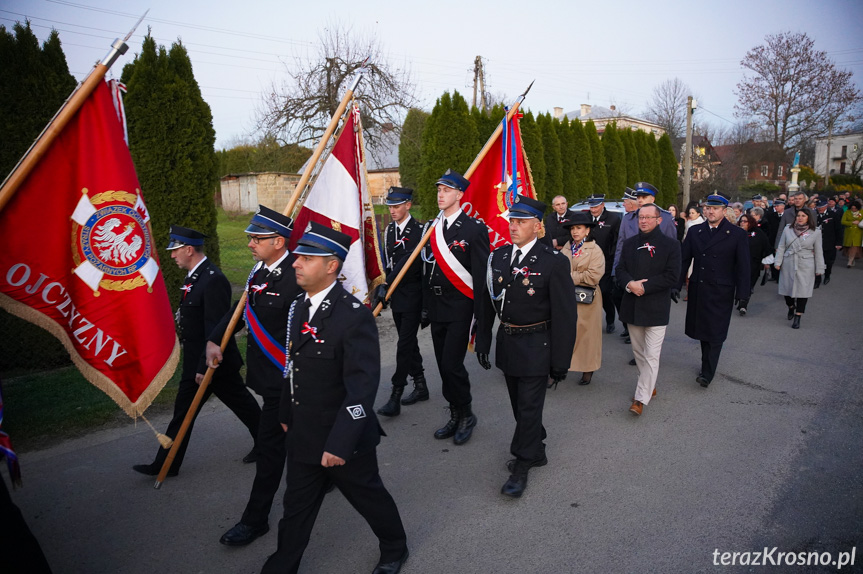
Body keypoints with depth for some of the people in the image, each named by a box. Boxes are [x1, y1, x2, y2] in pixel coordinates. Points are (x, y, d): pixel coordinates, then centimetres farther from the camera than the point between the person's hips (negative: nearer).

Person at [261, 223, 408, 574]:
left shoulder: (354, 316, -25)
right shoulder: (299, 306, 1)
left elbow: (363, 386, -27)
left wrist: (339, 443, -27)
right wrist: (286, 413, 17)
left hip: (345, 439, -6)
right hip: (302, 437, 6)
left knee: (368, 496, 17)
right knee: (297, 505, 20)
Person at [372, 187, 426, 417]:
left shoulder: (418, 230, -14)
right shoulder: (389, 229, 10)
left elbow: (409, 261, -22)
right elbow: (389, 261, 13)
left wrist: (386, 285, -26)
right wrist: (383, 287, 5)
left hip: (412, 297, -8)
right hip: (396, 295, 8)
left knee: (404, 345, -7)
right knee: (409, 342, 15)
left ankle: (395, 398, -2)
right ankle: (420, 386, 29)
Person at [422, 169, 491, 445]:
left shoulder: (474, 229, -10)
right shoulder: (432, 228, 9)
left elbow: (481, 275, -12)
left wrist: (481, 316, -15)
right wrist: (425, 305, 12)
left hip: (460, 308, -6)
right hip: (437, 307, 7)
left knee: (452, 363, -9)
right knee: (444, 365, 12)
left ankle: (466, 415, 15)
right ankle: (455, 416, 28)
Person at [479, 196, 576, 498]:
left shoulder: (554, 261, -14)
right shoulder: (499, 256, 3)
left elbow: (564, 315, -13)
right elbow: (487, 301, 10)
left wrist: (560, 361, -13)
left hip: (536, 346, -6)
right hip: (507, 341, 6)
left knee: (529, 407, 4)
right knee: (519, 405, 18)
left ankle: (522, 466, 22)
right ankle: (536, 452, 41)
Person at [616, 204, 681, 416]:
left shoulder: (671, 245, -5)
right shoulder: (629, 244, 8)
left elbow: (671, 277, -12)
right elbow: (620, 270, 5)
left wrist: (644, 286, -18)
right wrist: (630, 284, -16)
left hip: (656, 308, -5)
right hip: (633, 307, 5)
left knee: (651, 355, -5)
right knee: (639, 352, 16)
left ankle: (641, 398, -2)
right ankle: (648, 386, 34)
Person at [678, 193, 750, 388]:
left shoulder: (737, 235, -3)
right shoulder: (694, 231, 6)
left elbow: (743, 267, -3)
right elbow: (684, 260, 8)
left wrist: (742, 294, -8)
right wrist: (677, 285, 5)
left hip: (721, 293, -4)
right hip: (698, 290, 4)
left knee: (715, 332, -3)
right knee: (702, 329, 12)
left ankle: (707, 373, -1)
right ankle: (707, 362, 27)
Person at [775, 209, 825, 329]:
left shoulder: (816, 232, 0)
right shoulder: (787, 229, 3)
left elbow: (818, 252, 3)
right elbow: (781, 247, 7)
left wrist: (819, 270, 3)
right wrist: (778, 263, 0)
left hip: (805, 267, -2)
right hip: (788, 265, 2)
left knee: (802, 291, -2)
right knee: (786, 288, 7)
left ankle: (797, 318, 7)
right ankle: (791, 307, 38)